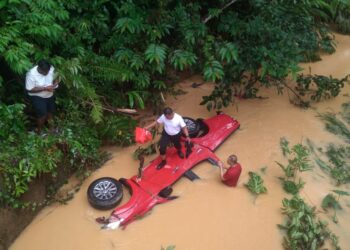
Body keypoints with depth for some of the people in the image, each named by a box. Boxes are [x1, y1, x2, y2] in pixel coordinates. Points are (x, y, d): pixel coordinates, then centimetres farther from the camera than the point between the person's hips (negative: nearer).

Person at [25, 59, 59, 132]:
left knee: (51, 111, 20)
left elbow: (56, 78, 1)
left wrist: (55, 84, -22)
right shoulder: (31, 74, -30)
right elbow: (30, 89, -25)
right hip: (37, 97, -6)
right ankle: (39, 130, 23)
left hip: (50, 95, 6)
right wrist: (45, 88, -31)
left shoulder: (51, 68, -17)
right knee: (42, 115, -4)